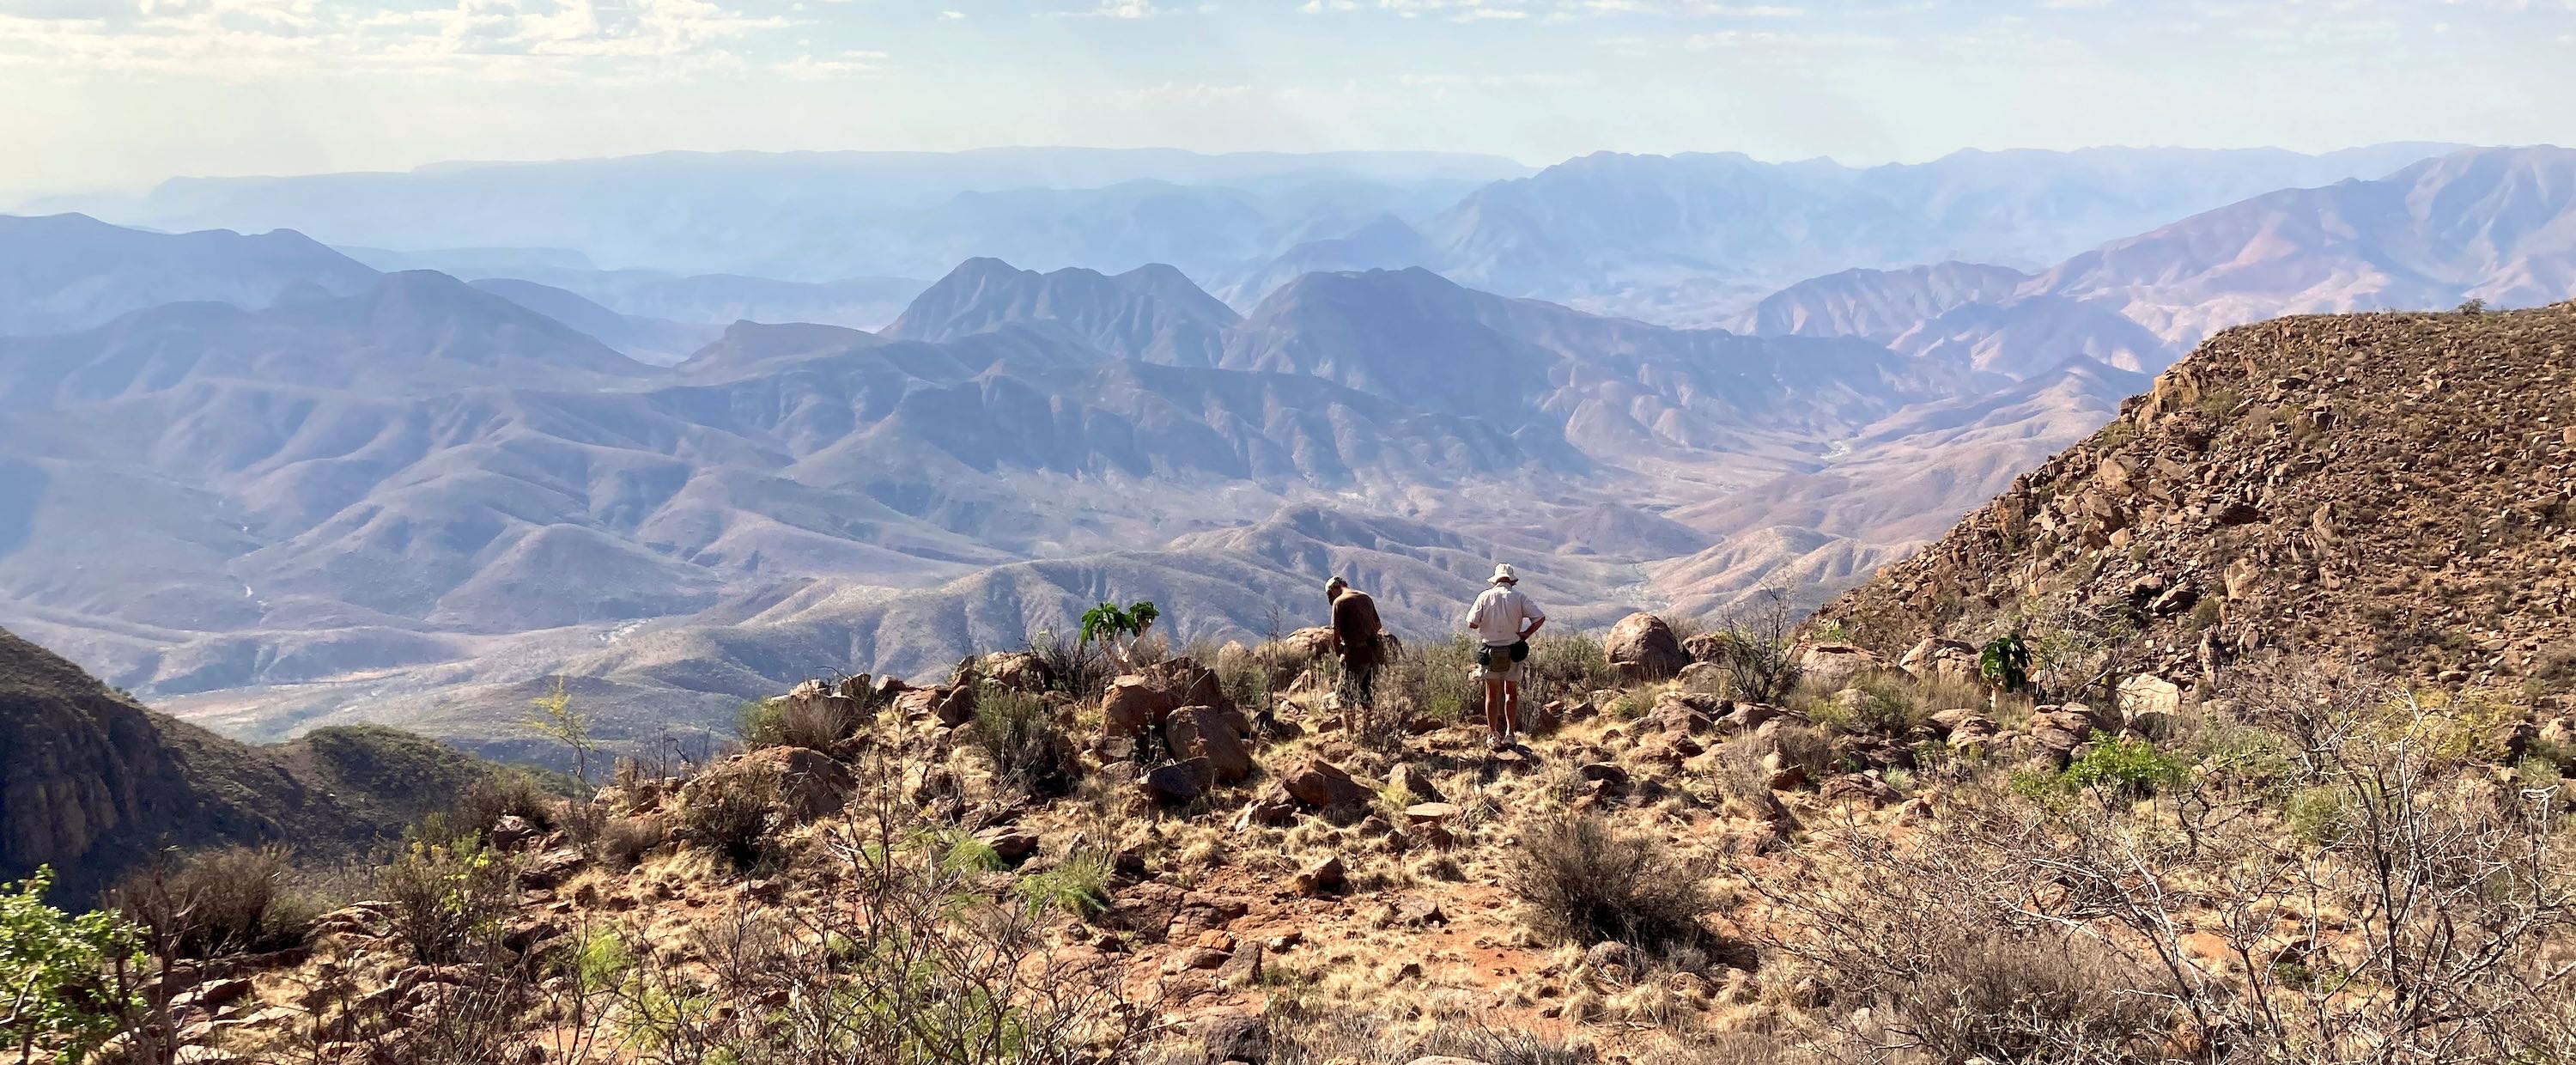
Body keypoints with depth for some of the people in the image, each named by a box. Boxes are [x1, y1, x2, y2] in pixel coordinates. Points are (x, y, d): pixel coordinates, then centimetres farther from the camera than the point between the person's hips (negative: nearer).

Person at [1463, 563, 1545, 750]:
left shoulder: (1485, 597, -5)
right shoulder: (1519, 598, -5)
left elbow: (1472, 623, -7)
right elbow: (1540, 617, -12)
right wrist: (1525, 634, -2)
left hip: (1490, 652, 0)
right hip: (1513, 652, 0)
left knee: (1492, 695, 11)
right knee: (1511, 693, 16)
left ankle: (1494, 737, 11)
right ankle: (1510, 733, 11)